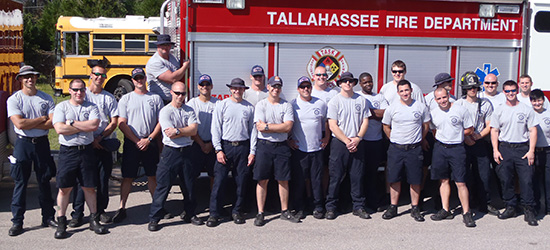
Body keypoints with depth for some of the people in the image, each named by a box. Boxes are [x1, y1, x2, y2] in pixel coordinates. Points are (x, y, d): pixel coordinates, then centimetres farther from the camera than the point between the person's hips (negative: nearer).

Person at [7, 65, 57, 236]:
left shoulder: (46, 98, 3)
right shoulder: (14, 99, -5)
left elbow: (53, 122, -8)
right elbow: (19, 124, -17)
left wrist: (29, 124, -14)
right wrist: (42, 118, -10)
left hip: (42, 143, 2)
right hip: (23, 144, -2)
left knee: (44, 181, 10)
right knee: (20, 182, 2)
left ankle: (48, 217, 21)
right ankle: (17, 221, 10)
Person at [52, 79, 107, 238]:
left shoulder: (91, 107, 7)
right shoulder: (61, 107, 3)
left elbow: (94, 125, -10)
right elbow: (59, 129, -11)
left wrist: (72, 122, -9)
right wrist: (85, 127, -8)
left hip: (86, 151, 1)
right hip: (68, 152, -1)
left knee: (89, 187, 7)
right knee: (64, 188, 2)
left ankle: (94, 220, 17)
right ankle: (61, 222, 12)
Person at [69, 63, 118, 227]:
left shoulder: (109, 97, 10)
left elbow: (114, 122, 5)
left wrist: (100, 137, -10)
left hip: (104, 144, 2)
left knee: (103, 179, 5)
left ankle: (100, 210, 18)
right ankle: (77, 213, 4)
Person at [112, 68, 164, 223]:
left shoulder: (155, 98, 8)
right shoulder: (126, 99, 5)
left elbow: (161, 122, 5)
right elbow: (122, 123, -2)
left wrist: (149, 139, -8)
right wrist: (137, 141, -10)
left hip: (150, 143, 1)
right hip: (131, 143, -1)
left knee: (152, 175, 6)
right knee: (127, 176, 2)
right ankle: (122, 208, 9)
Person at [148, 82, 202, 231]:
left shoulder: (189, 111, 9)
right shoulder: (165, 111, -5)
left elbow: (194, 130, -6)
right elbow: (170, 134, -16)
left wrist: (177, 130, -14)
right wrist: (186, 131, -6)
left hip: (187, 152, 4)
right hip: (170, 152, -4)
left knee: (189, 185, 12)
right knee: (163, 185, -3)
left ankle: (190, 214, 27)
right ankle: (154, 218, 4)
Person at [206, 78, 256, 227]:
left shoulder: (249, 107, 9)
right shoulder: (222, 105, 5)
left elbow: (253, 130, 9)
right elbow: (216, 128, 1)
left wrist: (252, 151, 2)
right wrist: (218, 149, -8)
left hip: (243, 147, 2)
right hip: (225, 146, -2)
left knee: (242, 181, 4)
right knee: (219, 181, -6)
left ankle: (237, 211, 17)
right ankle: (214, 213, 1)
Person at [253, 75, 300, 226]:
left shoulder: (286, 106, 6)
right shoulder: (261, 105, 3)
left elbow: (288, 127, -7)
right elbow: (260, 127, -9)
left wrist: (268, 126, -10)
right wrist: (280, 127, -9)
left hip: (282, 146, 2)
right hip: (264, 146, -1)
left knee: (283, 180, 5)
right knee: (262, 180, 0)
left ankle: (285, 211, 17)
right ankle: (260, 213, 6)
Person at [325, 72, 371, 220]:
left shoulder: (361, 100, 9)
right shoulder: (334, 101, -1)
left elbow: (365, 121, 7)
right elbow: (333, 125, -7)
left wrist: (358, 138, -8)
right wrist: (347, 141, -13)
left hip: (358, 143, 3)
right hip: (339, 143, -3)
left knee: (358, 176, 5)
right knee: (335, 176, -1)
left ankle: (358, 206, 15)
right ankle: (330, 207, 8)